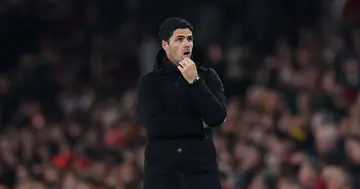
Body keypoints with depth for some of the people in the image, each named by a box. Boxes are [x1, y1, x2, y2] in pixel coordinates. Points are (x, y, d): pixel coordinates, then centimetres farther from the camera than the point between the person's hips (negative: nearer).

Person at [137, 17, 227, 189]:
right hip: (162, 172, 0)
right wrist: (200, 124, -6)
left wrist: (194, 81, -13)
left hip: (202, 170, 0)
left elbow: (217, 117, -8)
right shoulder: (150, 81, 5)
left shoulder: (208, 76, 8)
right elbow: (156, 124, -10)